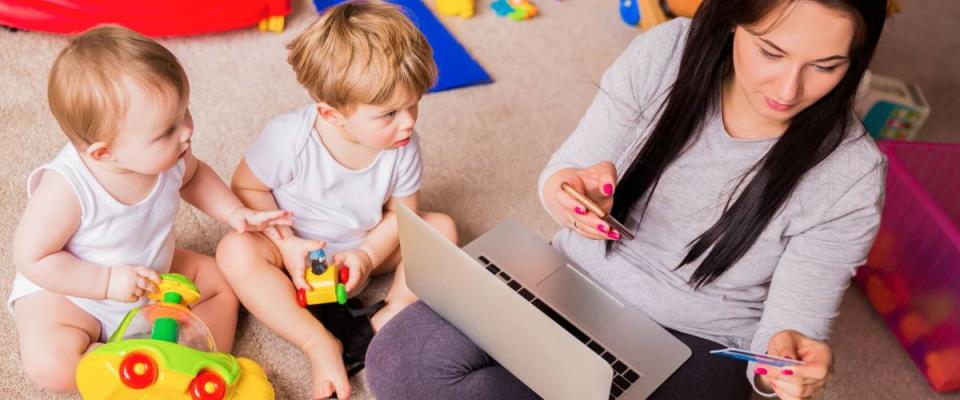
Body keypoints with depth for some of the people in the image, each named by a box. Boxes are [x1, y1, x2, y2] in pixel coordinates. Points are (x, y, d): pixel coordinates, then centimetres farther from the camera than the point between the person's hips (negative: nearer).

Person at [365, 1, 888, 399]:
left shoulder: (849, 175, -19)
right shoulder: (666, 52, -15)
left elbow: (796, 315, -11)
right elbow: (565, 171, -6)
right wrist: (569, 189, -31)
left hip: (692, 341, -2)